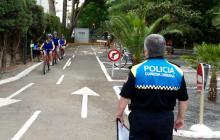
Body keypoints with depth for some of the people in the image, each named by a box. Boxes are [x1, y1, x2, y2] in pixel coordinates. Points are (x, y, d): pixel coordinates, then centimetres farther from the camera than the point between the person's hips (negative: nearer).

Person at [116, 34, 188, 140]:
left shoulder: (137, 70, -10)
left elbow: (125, 96, -7)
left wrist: (119, 113, 10)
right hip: (165, 119, 2)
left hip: (141, 118, -2)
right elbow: (183, 99, 6)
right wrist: (180, 118, 21)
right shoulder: (177, 72, -1)